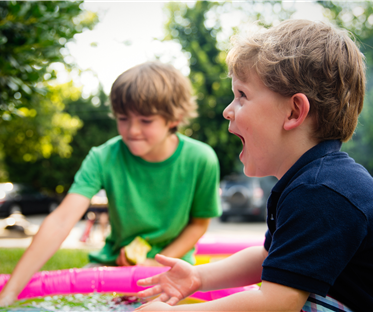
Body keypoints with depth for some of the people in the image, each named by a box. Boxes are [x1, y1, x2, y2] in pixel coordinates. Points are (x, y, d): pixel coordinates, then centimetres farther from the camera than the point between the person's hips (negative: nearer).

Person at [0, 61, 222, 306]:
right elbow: (61, 221, -27)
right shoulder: (104, 158, -17)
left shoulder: (200, 160, -17)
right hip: (114, 261, 2)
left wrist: (159, 264, -15)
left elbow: (199, 223, -1)